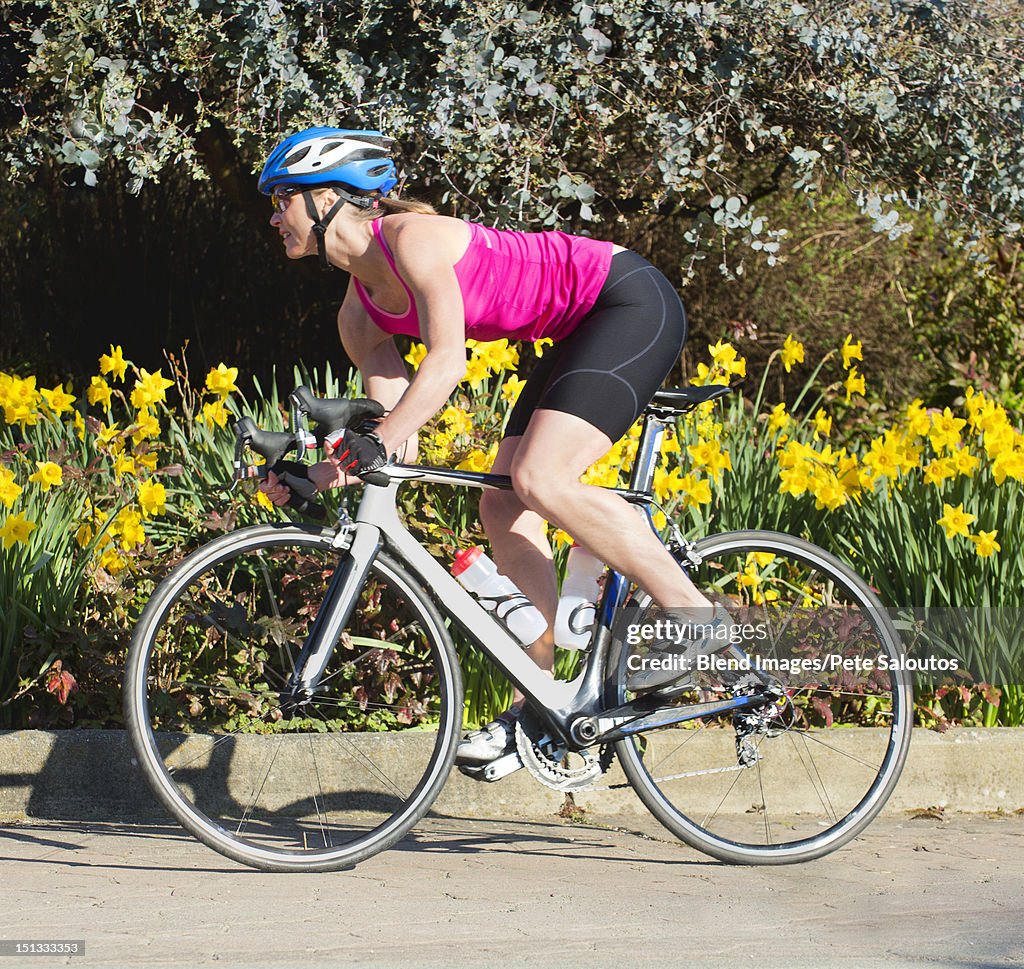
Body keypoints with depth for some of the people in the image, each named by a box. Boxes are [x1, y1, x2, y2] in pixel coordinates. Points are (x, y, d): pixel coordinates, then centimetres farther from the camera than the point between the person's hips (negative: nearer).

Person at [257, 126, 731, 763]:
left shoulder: (411, 235, -20)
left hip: (634, 300, -10)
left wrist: (377, 444, -41)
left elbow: (448, 360, -31)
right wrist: (318, 475, -10)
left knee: (541, 480, -24)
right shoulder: (360, 314, 7)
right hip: (583, 333, 10)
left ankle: (700, 619, -17)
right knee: (503, 508, 1)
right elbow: (396, 424, 5)